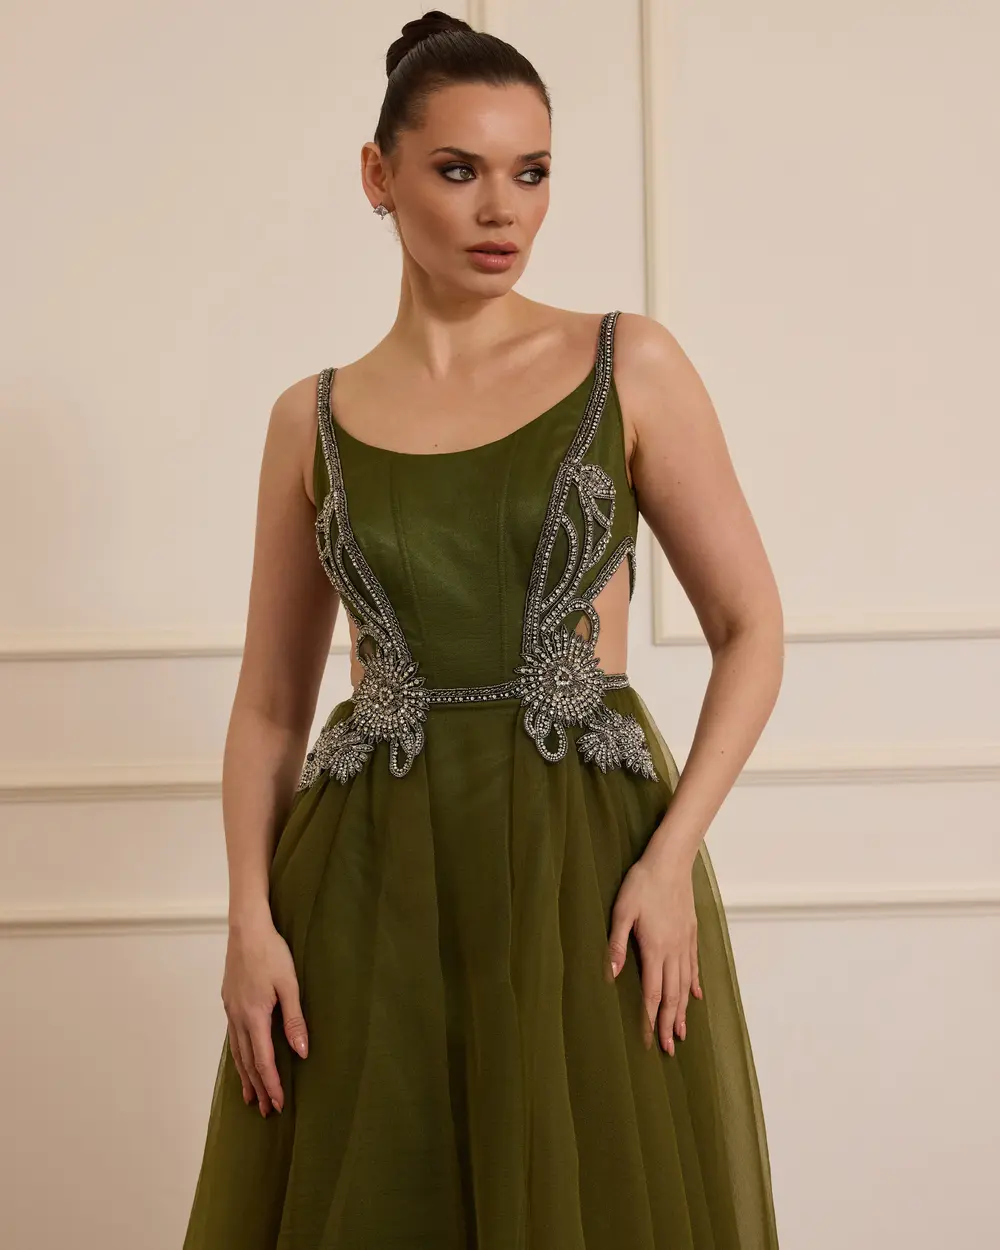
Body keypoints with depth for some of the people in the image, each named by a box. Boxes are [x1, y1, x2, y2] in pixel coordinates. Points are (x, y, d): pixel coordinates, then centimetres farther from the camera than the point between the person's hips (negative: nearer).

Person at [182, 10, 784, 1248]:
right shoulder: (312, 418, 7)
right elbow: (269, 701, 9)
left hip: (590, 858, -1)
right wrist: (251, 918, -3)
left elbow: (751, 629, 1)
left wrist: (670, 857, -10)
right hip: (371, 874, 2)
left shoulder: (629, 365, 2)